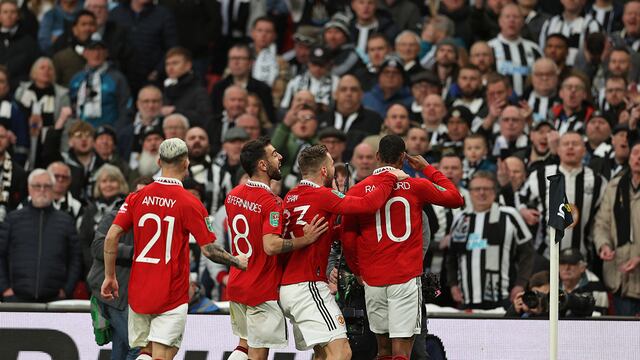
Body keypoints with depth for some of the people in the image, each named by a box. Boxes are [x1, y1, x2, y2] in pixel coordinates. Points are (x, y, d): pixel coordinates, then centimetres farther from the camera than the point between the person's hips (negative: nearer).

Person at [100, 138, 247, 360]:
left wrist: (110, 277, 8)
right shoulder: (189, 203, -8)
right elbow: (209, 250, -8)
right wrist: (238, 262, 10)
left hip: (138, 292, 4)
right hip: (171, 295, -4)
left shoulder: (138, 197, 3)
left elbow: (111, 237, -1)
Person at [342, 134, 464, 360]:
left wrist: (358, 271, 17)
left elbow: (348, 240, 2)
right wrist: (428, 169, 21)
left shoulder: (357, 191, 2)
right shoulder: (416, 186, -2)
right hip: (406, 278, -2)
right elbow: (456, 199, 13)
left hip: (373, 280, 2)